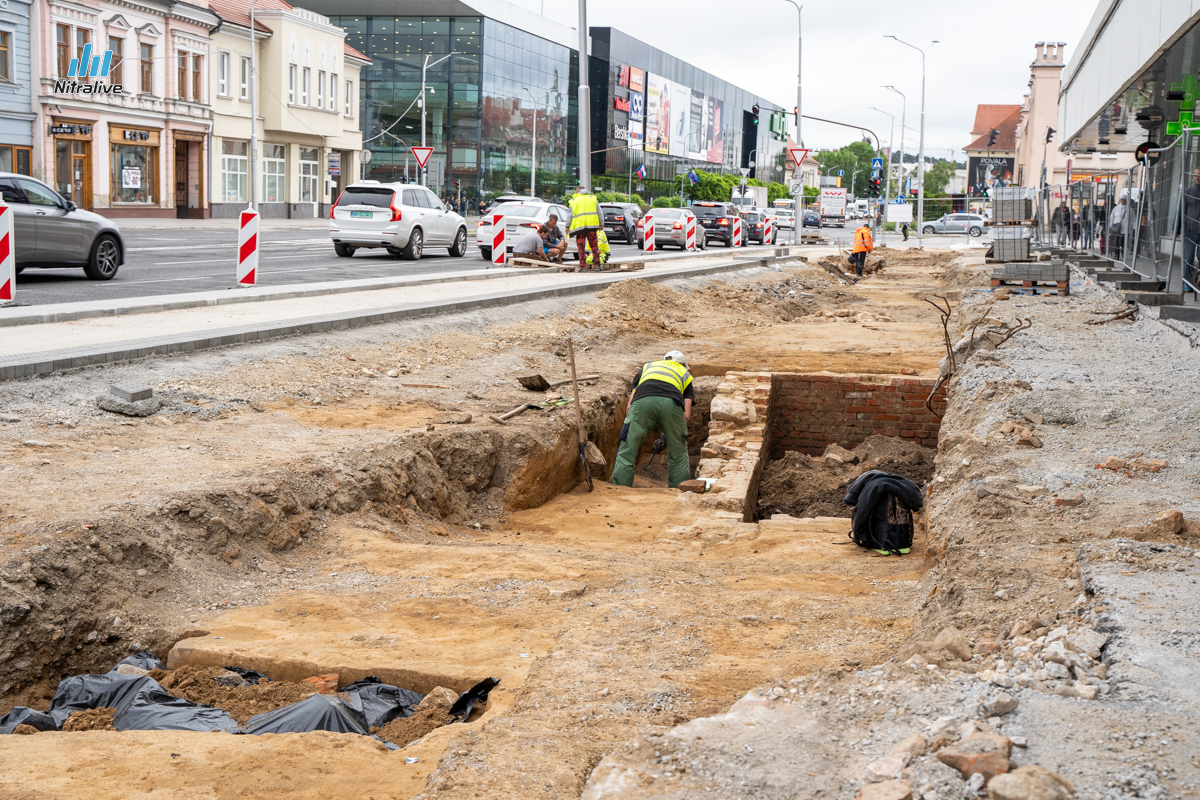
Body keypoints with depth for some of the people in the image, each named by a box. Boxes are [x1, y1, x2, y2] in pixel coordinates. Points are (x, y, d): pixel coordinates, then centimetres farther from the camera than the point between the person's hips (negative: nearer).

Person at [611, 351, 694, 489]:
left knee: (627, 452, 8)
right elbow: (686, 415, 22)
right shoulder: (685, 374, 38)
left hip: (642, 400, 0)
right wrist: (667, 436, 36)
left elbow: (630, 407, 31)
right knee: (678, 454, 18)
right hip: (671, 403, 0)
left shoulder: (647, 367, 41)